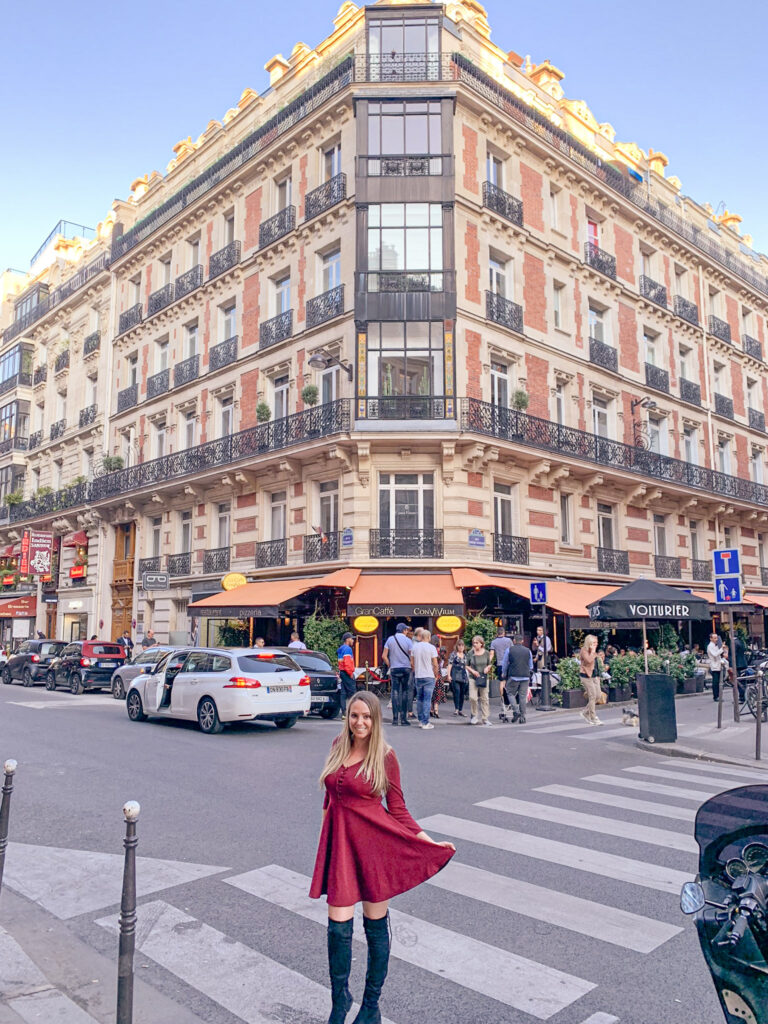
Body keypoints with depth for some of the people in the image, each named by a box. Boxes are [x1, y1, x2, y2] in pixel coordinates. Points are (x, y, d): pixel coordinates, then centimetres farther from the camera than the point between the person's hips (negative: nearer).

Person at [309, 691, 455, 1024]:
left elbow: (397, 810, -3)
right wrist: (325, 831, 19)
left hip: (374, 843, -3)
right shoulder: (338, 746, 3)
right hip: (340, 843, 3)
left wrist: (430, 842, -10)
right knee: (339, 926, 3)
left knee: (376, 925, 9)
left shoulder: (385, 756, -8)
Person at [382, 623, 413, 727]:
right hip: (406, 668, -2)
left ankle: (395, 718, 1)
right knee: (404, 693, 3)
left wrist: (389, 666, 11)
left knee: (395, 693, 3)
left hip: (394, 669, 2)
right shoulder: (408, 640, -3)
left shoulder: (390, 639, 3)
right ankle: (403, 718, 3)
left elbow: (384, 656, 0)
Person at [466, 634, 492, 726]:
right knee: (473, 697, -11)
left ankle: (485, 719, 12)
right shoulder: (471, 653, 0)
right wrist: (472, 671, -9)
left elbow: (489, 664, 14)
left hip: (484, 678, 1)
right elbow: (467, 665, 7)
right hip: (473, 678, -1)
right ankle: (474, 716, 10)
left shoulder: (486, 653, 2)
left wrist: (487, 668, -8)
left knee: (484, 698, 2)